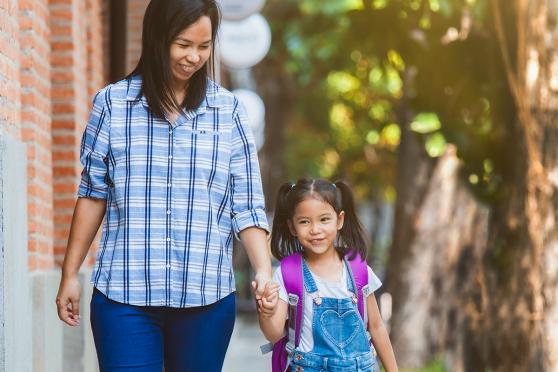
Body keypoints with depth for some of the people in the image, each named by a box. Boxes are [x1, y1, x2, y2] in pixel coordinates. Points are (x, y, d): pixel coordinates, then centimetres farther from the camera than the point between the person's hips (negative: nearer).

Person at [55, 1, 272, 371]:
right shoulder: (112, 103, 3)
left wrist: (264, 269, -12)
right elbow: (93, 195, 8)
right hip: (124, 295, -1)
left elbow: (247, 205, 2)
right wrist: (70, 274, 8)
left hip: (207, 297, 1)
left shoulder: (228, 111, 4)